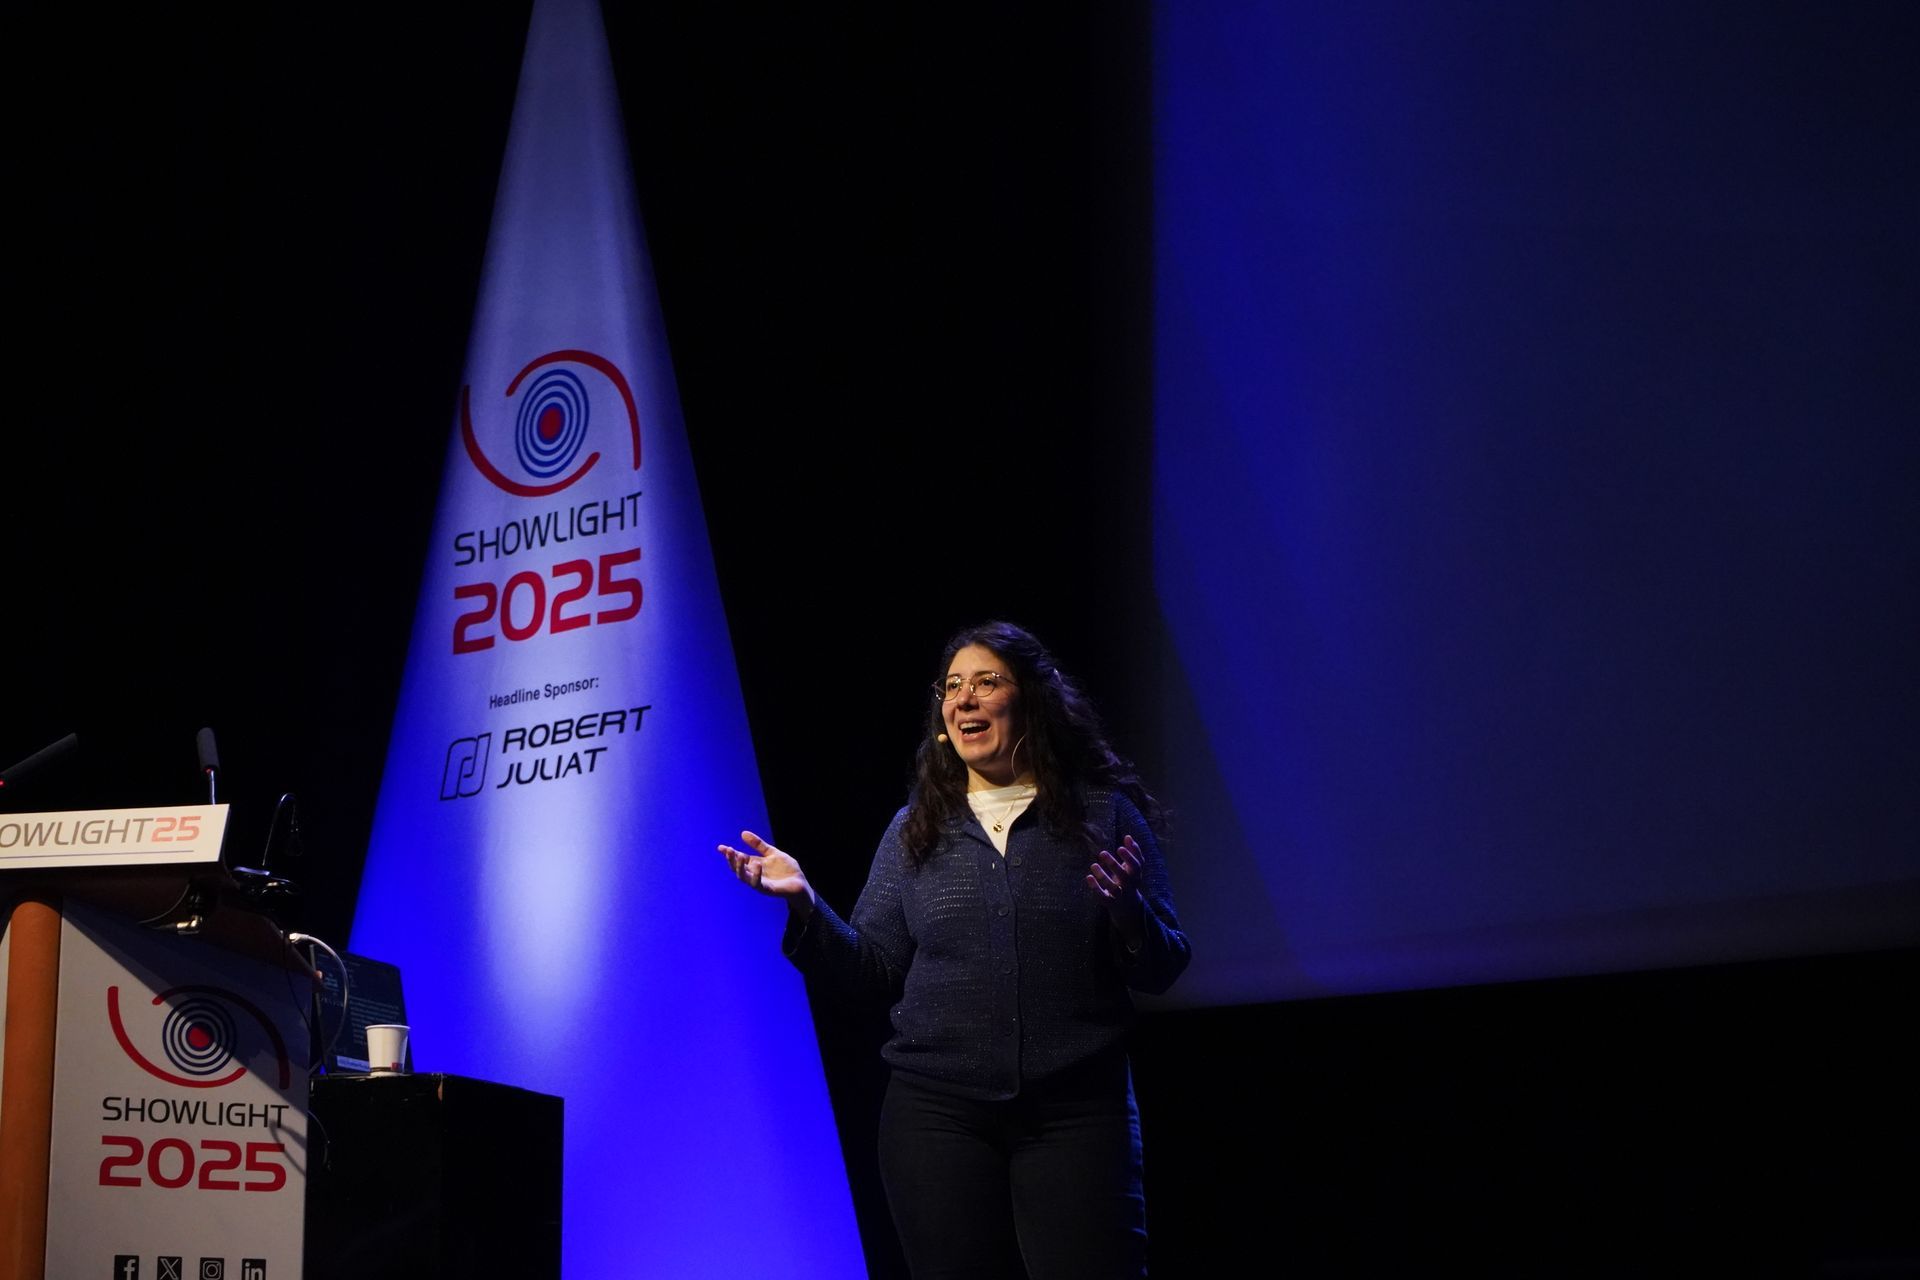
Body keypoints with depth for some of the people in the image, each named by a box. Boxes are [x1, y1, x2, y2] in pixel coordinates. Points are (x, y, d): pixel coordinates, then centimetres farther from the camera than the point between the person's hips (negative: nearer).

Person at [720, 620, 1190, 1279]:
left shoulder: (1106, 815, 4)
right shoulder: (917, 830, 11)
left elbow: (1163, 970, 2)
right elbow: (874, 967, 8)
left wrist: (1128, 909, -18)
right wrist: (804, 904, -6)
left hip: (1076, 1113, -2)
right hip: (939, 1114, 2)